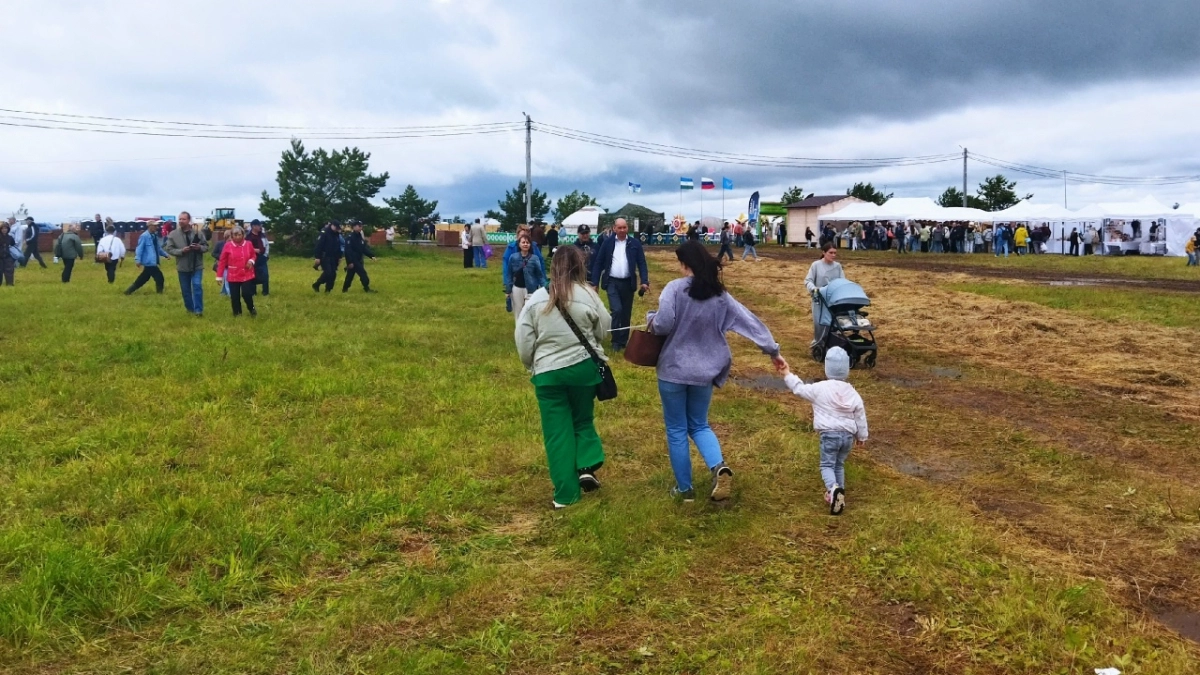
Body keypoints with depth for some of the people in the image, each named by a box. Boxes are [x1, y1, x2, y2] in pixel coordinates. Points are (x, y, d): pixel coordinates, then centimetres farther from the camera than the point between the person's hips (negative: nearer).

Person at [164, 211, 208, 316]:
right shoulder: (173, 234, -3)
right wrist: (181, 251, -19)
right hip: (183, 267, 2)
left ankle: (198, 309, -6)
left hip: (197, 265, -1)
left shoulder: (197, 233, -3)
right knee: (185, 289, 11)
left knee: (197, 286, -12)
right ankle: (190, 308, 27)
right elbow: (169, 249, -3)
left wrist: (199, 247, -18)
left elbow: (206, 246, 4)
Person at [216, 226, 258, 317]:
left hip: (247, 275, 0)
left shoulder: (249, 244, -4)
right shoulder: (227, 246, -7)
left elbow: (253, 256, 14)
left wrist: (251, 261, -11)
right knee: (235, 296, 5)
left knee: (246, 293, -6)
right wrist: (219, 276, -2)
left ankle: (252, 309, 22)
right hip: (233, 276, 0)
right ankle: (237, 313, 22)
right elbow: (222, 262, -3)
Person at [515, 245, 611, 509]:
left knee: (557, 432, 8)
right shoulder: (587, 294, -8)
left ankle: (566, 494, 11)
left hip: (548, 373, 0)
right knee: (583, 420, 23)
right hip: (584, 367, 0)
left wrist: (532, 365, 14)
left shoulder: (537, 298, -5)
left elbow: (523, 340, -2)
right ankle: (587, 468, 6)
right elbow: (604, 329, 3)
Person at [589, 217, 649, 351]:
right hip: (612, 282, -2)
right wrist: (595, 282, -2)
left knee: (626, 313, 9)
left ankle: (623, 341, 22)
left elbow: (642, 264, 0)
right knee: (617, 310, -15)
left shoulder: (635, 243, 1)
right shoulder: (607, 242, -1)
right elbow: (598, 263, 2)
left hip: (628, 283, 2)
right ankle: (616, 341, -1)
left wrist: (645, 281, -12)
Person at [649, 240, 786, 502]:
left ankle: (684, 488, 19)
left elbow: (663, 325, -24)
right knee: (699, 425, 20)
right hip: (704, 371, 5)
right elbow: (750, 322, 4)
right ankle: (719, 467, -6)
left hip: (674, 370, -4)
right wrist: (773, 350, 12)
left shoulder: (675, 288, -14)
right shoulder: (720, 295, 2)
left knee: (676, 429, 11)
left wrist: (651, 319, -1)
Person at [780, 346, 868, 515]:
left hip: (829, 434, -4)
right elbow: (860, 416, 8)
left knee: (827, 465, 0)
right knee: (839, 465, 21)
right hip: (848, 435, 4)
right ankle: (839, 496, 23)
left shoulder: (819, 388, -10)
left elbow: (799, 388, 0)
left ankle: (833, 488, -29)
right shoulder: (853, 393, 2)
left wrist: (786, 373, 13)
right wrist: (862, 436, 21)